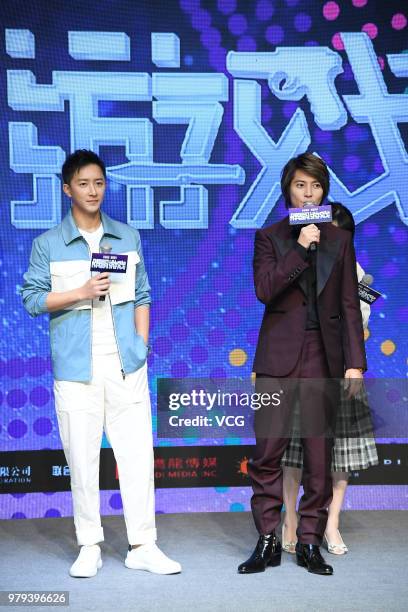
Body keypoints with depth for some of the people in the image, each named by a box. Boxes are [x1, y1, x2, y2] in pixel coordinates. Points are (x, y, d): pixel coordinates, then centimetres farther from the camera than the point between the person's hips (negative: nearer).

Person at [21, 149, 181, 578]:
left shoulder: (128, 237, 12)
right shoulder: (48, 244, 4)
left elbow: (141, 295, 13)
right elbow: (31, 298, 0)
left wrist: (141, 342, 4)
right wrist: (81, 292, -12)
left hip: (125, 363, 2)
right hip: (76, 366, -2)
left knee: (137, 452, 1)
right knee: (81, 458, 3)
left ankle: (142, 546, 11)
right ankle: (89, 547, 16)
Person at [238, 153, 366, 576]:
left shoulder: (339, 240, 11)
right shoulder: (269, 237, 7)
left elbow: (349, 304, 8)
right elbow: (264, 290, -8)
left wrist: (355, 362, 1)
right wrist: (300, 248, -15)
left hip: (324, 355, 1)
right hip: (279, 356, -1)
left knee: (319, 453, 4)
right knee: (268, 451, -1)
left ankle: (309, 542, 15)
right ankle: (267, 541, 10)